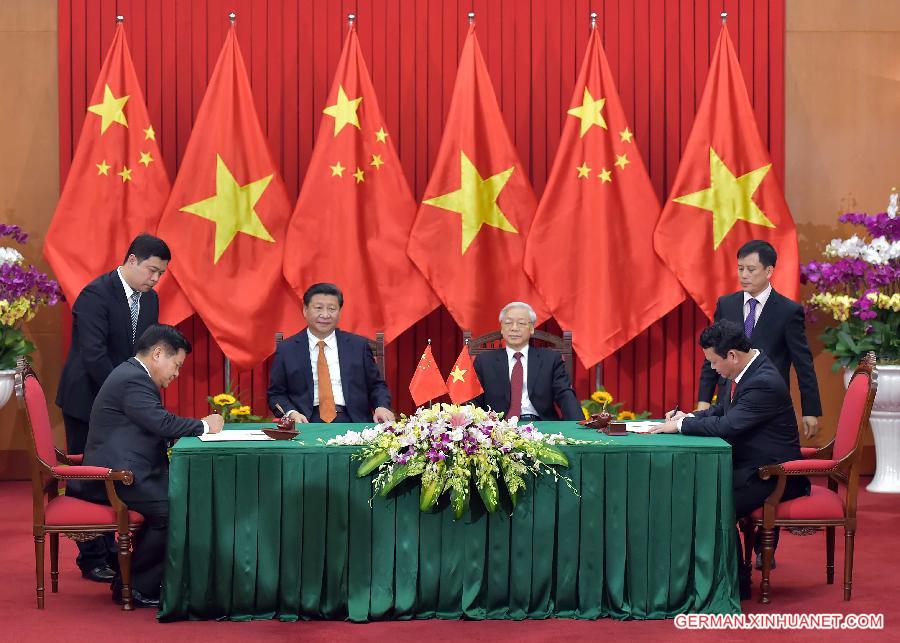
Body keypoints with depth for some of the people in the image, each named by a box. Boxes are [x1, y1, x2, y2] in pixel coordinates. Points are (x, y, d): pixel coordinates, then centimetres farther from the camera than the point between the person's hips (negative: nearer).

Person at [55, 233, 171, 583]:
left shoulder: (150, 299, 5)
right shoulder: (95, 294, -19)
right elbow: (93, 354, -25)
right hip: (88, 402, -7)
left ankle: (110, 551, 16)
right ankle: (92, 559, 8)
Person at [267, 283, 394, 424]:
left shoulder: (359, 345, 15)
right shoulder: (286, 350, 12)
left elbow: (376, 385, 18)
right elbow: (276, 394, 14)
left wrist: (382, 407, -4)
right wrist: (291, 413, -8)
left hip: (352, 422, 1)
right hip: (306, 423, -1)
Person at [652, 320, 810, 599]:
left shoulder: (764, 383, -25)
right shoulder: (745, 371, 5)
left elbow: (728, 425, -30)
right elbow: (721, 411, 19)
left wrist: (681, 425, -20)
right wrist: (690, 417, 0)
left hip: (770, 474, -10)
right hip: (747, 464, 10)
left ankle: (738, 583, -5)